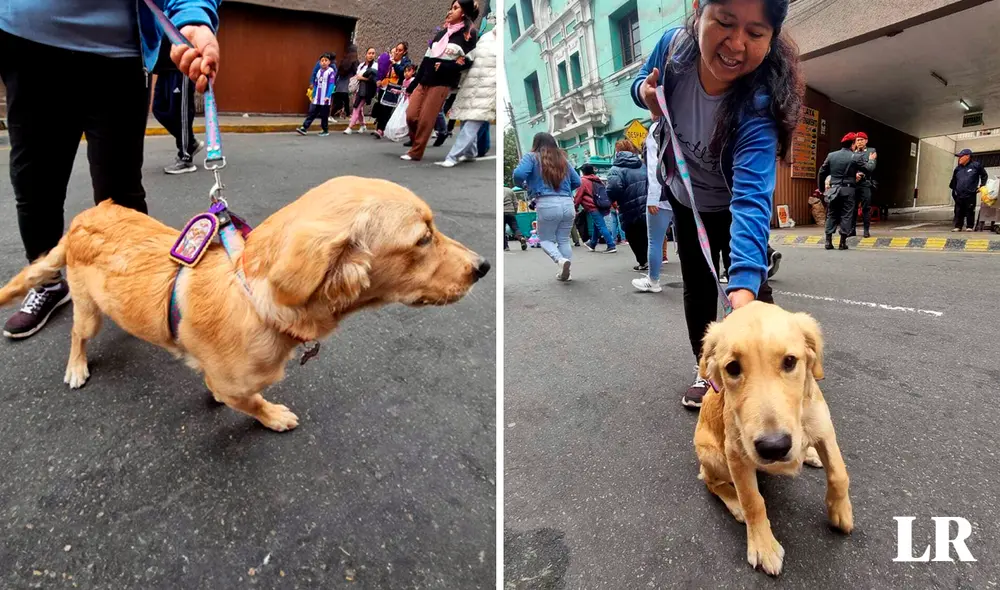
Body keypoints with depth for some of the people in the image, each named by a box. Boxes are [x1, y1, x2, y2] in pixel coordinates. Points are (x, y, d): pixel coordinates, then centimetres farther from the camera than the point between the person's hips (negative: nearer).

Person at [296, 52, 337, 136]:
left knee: (324, 115, 3)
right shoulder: (319, 72, 13)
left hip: (325, 99, -5)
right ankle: (304, 128, 3)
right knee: (311, 113, 3)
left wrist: (328, 96, -19)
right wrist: (313, 96, 15)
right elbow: (315, 84, 17)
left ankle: (326, 131, 16)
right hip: (317, 98, 5)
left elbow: (331, 84, -12)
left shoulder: (331, 71, -6)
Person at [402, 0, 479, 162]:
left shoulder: (469, 33, 1)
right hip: (424, 81, 6)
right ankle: (415, 145, 21)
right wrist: (413, 84, 15)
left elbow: (467, 62, -7)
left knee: (425, 120, -5)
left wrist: (444, 67, -16)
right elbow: (426, 59, 16)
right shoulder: (442, 32, 17)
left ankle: (416, 153, 7)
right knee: (411, 116, -1)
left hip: (442, 83, -6)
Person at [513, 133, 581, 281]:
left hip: (547, 204, -4)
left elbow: (518, 174, -12)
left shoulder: (532, 156, 5)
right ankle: (565, 273, 14)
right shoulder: (563, 159, 19)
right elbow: (577, 182, 20)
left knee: (545, 239, 11)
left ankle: (561, 260, -15)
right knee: (564, 240, 17)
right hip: (567, 204, 4)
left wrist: (522, 185, 9)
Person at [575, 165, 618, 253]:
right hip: (604, 207, 8)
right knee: (597, 225, 22)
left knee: (601, 227, -9)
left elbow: (578, 196, 0)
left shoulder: (583, 181, -1)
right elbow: (605, 192, 21)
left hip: (594, 207, -8)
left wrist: (575, 206, 14)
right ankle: (592, 244, 37)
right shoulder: (598, 180, 19)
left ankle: (611, 246, -16)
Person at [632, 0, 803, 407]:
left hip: (733, 204, -3)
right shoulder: (674, 45, -25)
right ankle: (705, 370, 28)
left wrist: (744, 288, -62)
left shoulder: (760, 105, -38)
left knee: (754, 285, 3)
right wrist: (645, 92, -26)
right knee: (697, 285, 11)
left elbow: (751, 197, -50)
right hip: (686, 198, 4)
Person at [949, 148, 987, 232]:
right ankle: (958, 227, 9)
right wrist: (953, 189, 18)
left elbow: (984, 176, 10)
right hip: (959, 195, 4)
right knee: (958, 212, 3)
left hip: (971, 195, -4)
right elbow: (954, 180, 25)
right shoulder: (958, 168, 12)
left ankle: (969, 227, 8)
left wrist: (981, 186, 5)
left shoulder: (976, 165, 0)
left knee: (970, 212, 0)